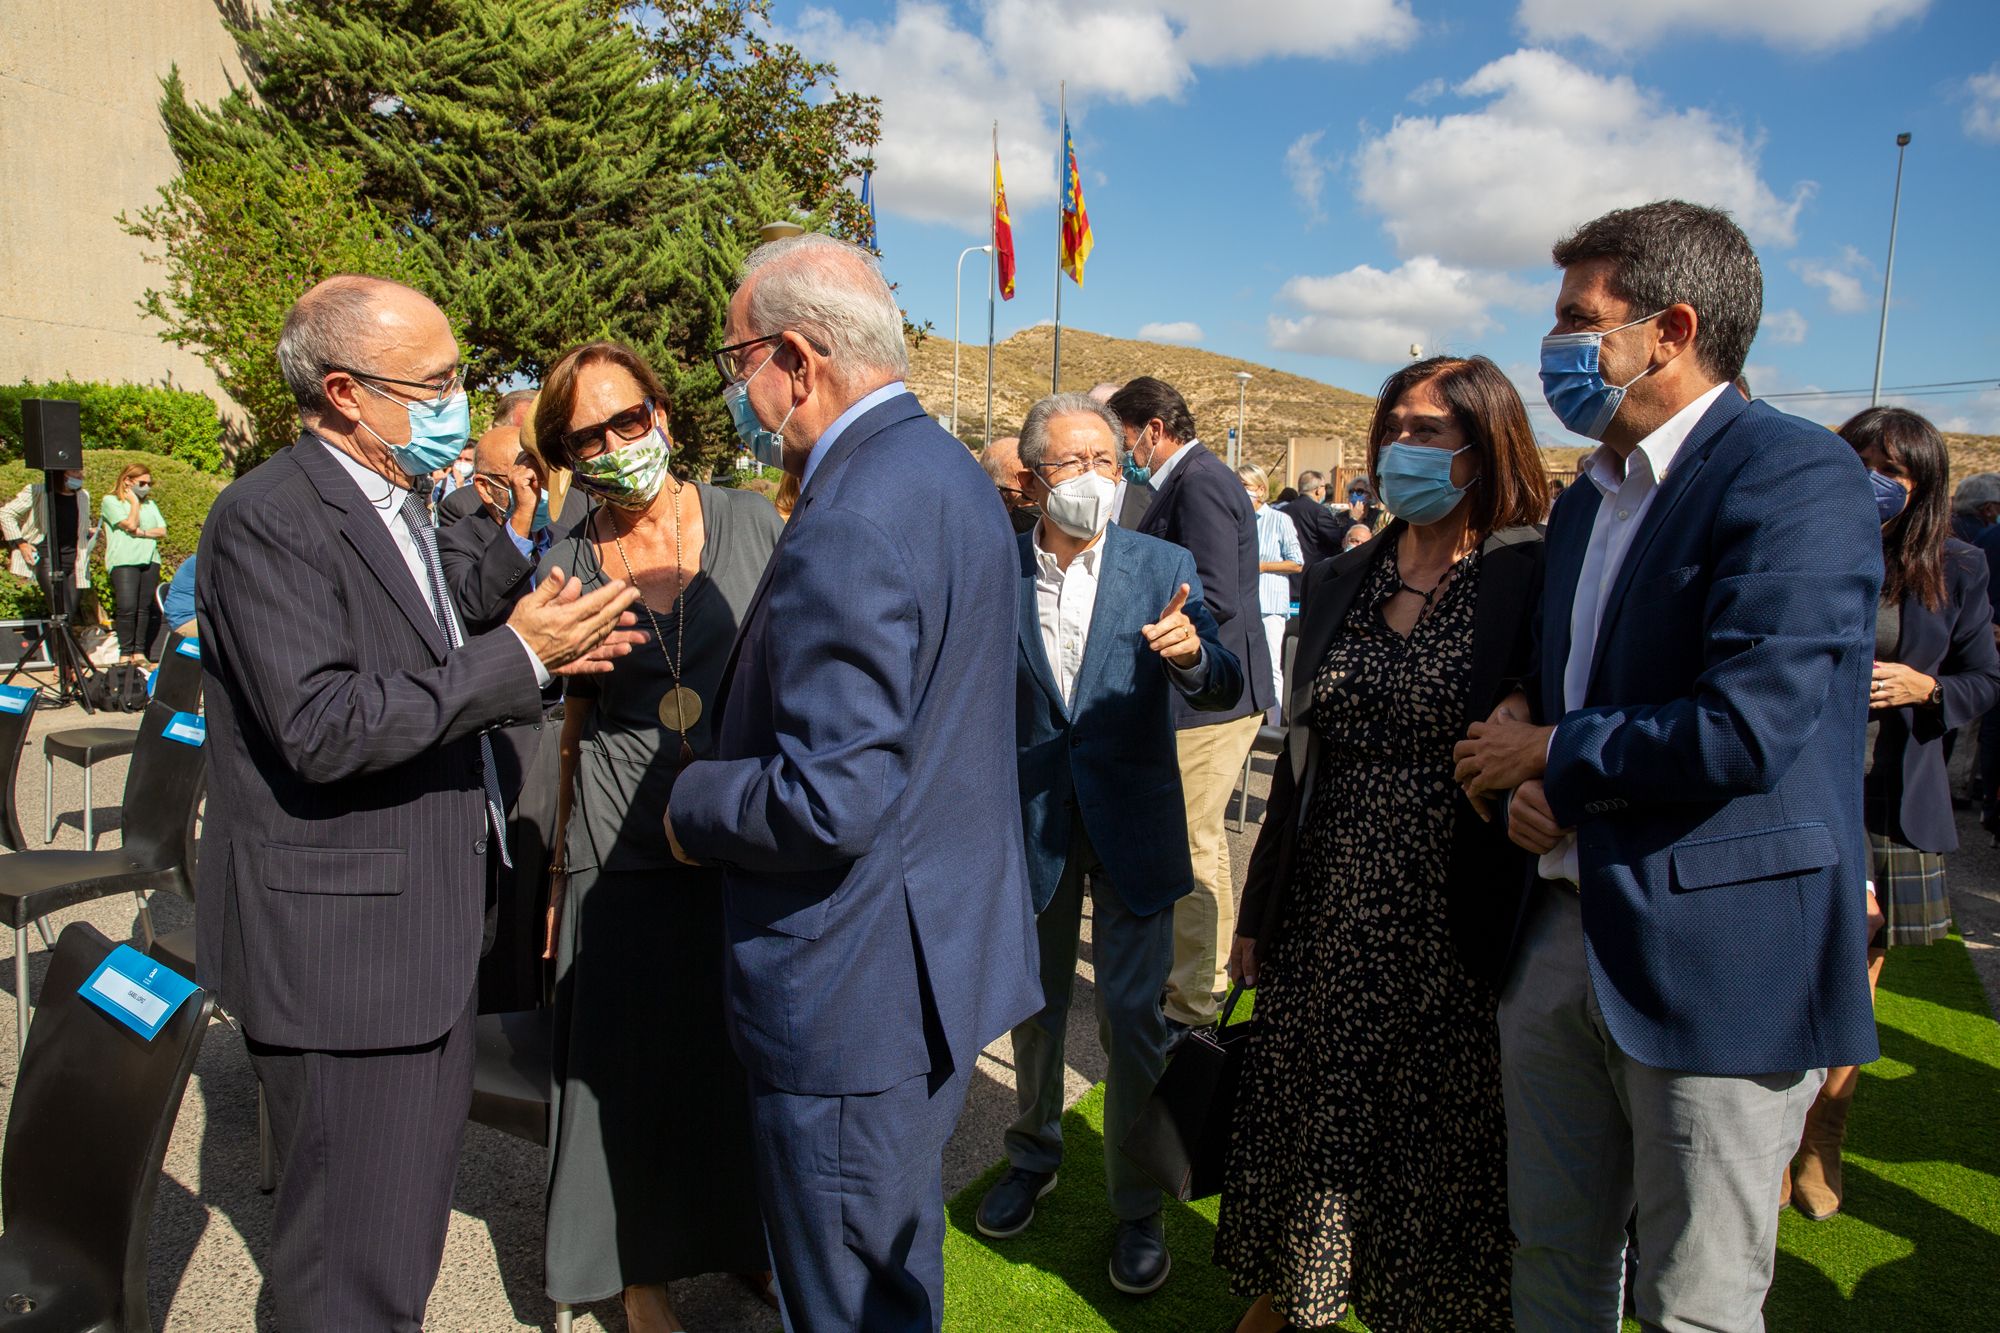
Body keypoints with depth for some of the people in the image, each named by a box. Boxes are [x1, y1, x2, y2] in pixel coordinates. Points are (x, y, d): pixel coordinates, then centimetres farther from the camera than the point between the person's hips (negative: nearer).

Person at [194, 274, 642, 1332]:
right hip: (337, 938, -9)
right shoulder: (266, 519, -17)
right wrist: (513, 657, -21)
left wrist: (540, 659, 1)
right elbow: (323, 728, -26)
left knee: (411, 1206, 23)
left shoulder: (397, 505, 14)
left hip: (426, 924, 9)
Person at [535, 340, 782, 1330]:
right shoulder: (567, 566, 2)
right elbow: (575, 719, 10)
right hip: (623, 858, 1)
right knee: (629, 1071, 10)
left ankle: (750, 1237, 39)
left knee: (750, 1055, 12)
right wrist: (560, 867, 11)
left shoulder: (752, 525, -2)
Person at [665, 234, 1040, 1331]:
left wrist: (690, 803, -11)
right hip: (948, 956, 10)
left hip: (857, 1004, -10)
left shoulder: (849, 526, -25)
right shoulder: (952, 473, 8)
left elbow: (828, 805, -29)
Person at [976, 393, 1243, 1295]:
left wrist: (1194, 654, -36)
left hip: (1132, 824, -1)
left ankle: (1138, 1207, 26)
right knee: (1034, 1003, 19)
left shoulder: (1164, 568, -7)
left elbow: (1223, 690, -15)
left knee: (1132, 1016, 6)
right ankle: (1033, 1157, 43)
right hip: (1031, 820, 2)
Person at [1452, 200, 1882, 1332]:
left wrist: (1553, 758, -9)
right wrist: (1531, 789, -1)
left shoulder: (1797, 476, -14)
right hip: (1566, 937, 8)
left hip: (1722, 960, -8)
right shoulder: (1587, 503, 14)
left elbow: (1746, 727, -25)